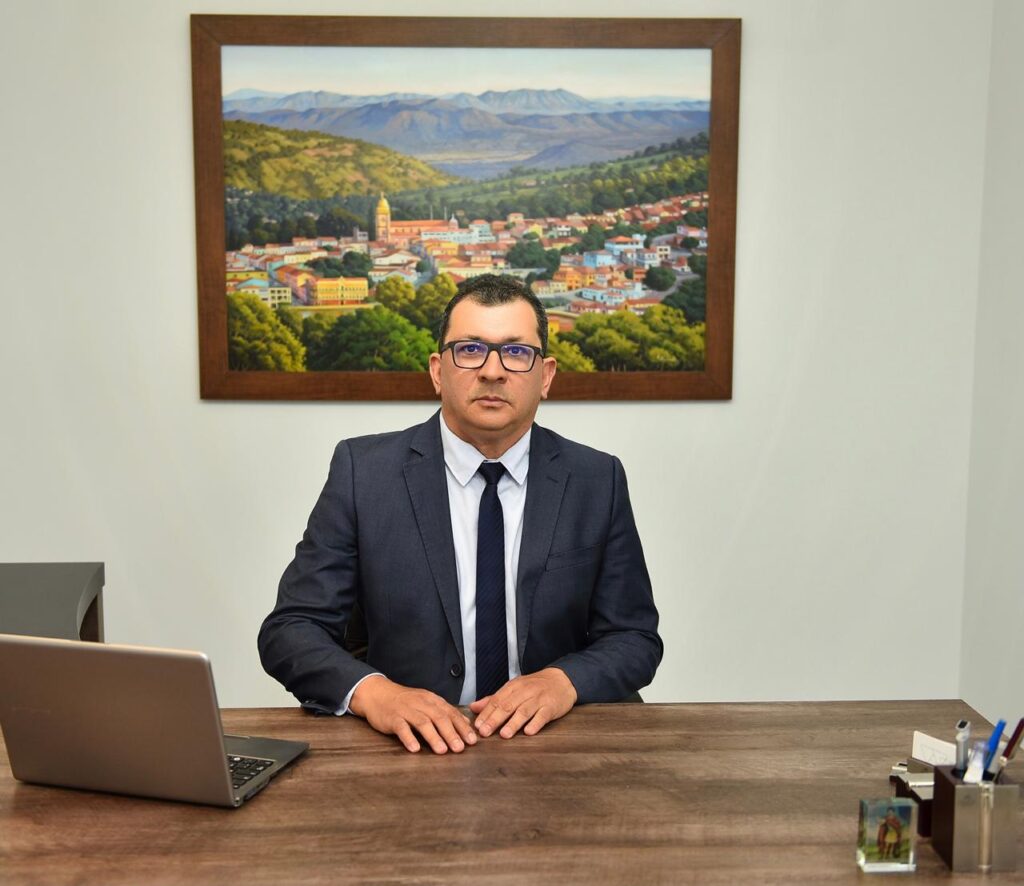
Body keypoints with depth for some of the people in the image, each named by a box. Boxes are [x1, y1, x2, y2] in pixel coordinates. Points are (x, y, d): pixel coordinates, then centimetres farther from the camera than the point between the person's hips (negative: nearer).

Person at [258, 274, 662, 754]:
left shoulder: (597, 480, 2)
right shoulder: (363, 472, -2)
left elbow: (635, 638, 6)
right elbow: (289, 630, -3)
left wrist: (565, 680, -15)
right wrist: (370, 691, -22)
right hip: (411, 745, -1)